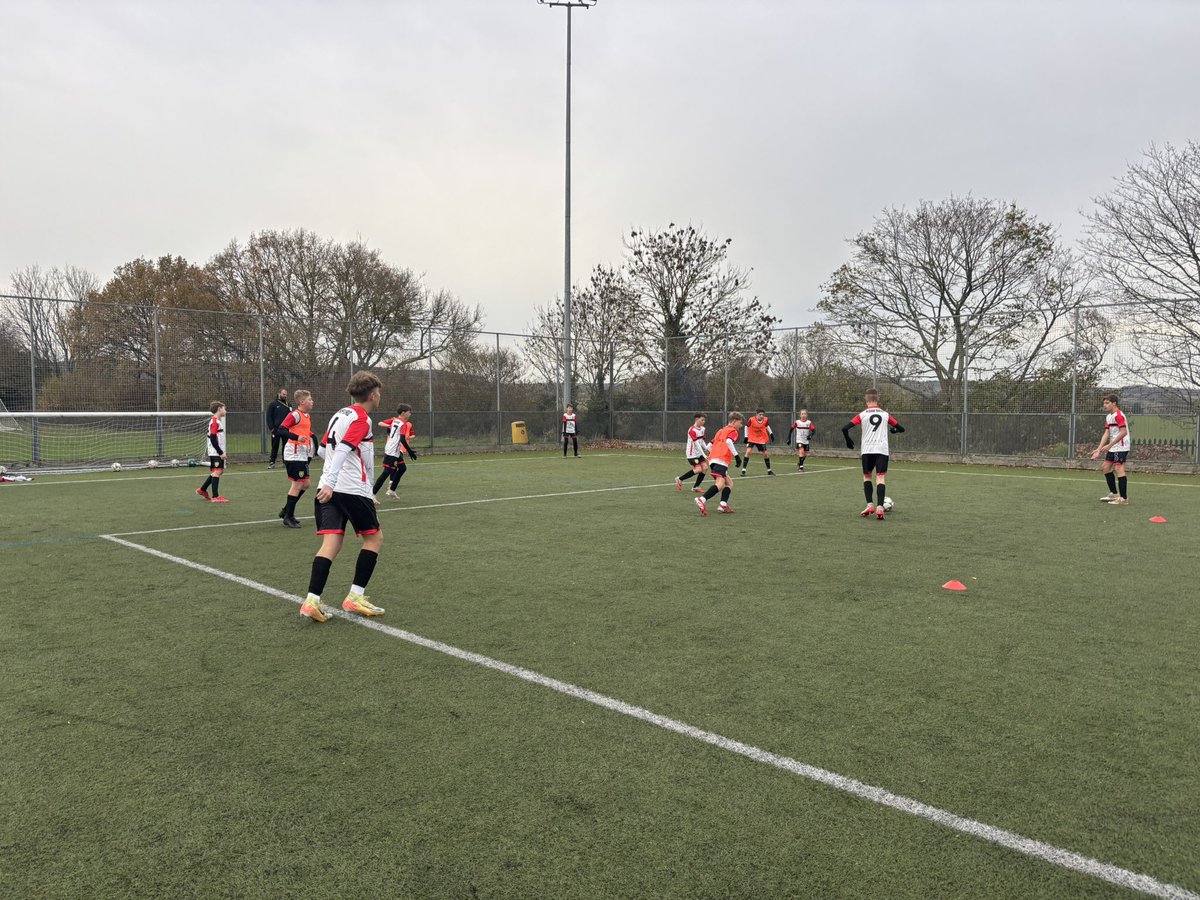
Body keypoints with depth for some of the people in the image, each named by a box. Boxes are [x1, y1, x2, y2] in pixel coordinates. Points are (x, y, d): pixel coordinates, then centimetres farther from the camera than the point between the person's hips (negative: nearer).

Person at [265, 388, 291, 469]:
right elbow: (269, 417, -2)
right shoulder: (273, 404, 1)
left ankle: (286, 462, 10)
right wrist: (271, 428, -9)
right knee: (275, 447, 0)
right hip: (276, 430, -3)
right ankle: (272, 462, 6)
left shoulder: (288, 405, 13)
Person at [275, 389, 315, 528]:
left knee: (305, 484, 12)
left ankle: (286, 511, 23)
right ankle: (288, 516, 5)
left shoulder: (308, 416, 14)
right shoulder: (294, 415, -12)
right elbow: (281, 430, -20)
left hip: (303, 455, 9)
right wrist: (297, 437, -30)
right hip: (294, 455, -9)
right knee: (297, 484, -5)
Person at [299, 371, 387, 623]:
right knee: (374, 538, 7)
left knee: (331, 543, 2)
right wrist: (330, 482, -27)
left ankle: (312, 601, -9)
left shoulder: (340, 414, 17)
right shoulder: (361, 419, -9)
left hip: (328, 488, 8)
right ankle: (355, 597, 3)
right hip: (352, 489, -7)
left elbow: (322, 449, 24)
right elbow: (342, 450, -21)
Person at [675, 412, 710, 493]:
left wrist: (706, 448, -2)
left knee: (704, 467, -4)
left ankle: (695, 487, 5)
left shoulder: (702, 429, 9)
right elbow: (696, 444, -22)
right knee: (698, 469, -14)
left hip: (699, 453, 8)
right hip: (692, 453, -8)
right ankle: (680, 479, 2)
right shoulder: (692, 430, -18)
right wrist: (704, 455, -24)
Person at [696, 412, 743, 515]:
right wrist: (736, 455, -17)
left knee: (730, 483, 14)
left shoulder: (721, 431, 29)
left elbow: (709, 447, 28)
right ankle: (702, 500, -39)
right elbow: (729, 441, -17)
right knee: (720, 484, -23)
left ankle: (723, 505, -3)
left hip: (712, 459, 9)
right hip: (721, 461, -9)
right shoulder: (733, 431, 6)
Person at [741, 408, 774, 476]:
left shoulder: (766, 420, -11)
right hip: (751, 439, -3)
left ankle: (769, 470, 24)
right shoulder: (752, 420, -21)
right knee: (748, 451, -21)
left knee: (765, 453, 5)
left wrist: (771, 433, 2)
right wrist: (745, 437, -6)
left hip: (761, 439, 3)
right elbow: (746, 427, -4)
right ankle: (743, 470, -16)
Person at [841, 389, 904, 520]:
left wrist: (848, 440, 11)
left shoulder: (862, 414, 2)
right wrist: (894, 430, 38)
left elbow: (845, 428, -7)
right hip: (882, 450, 0)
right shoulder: (885, 414, 8)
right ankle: (879, 508, -15)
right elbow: (901, 428, 16)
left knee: (867, 476, 16)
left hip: (867, 450, 0)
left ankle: (870, 505, 5)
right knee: (881, 478, -2)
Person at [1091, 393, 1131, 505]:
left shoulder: (1118, 415, -16)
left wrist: (1109, 445, -24)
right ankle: (1114, 493, 26)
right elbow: (1106, 433, 11)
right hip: (1113, 448, 10)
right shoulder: (1108, 416, 14)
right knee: (1106, 467, 15)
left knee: (1119, 469, -12)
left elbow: (1123, 432, -23)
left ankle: (1124, 498, -9)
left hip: (1121, 447, -10)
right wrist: (1099, 449, 4)